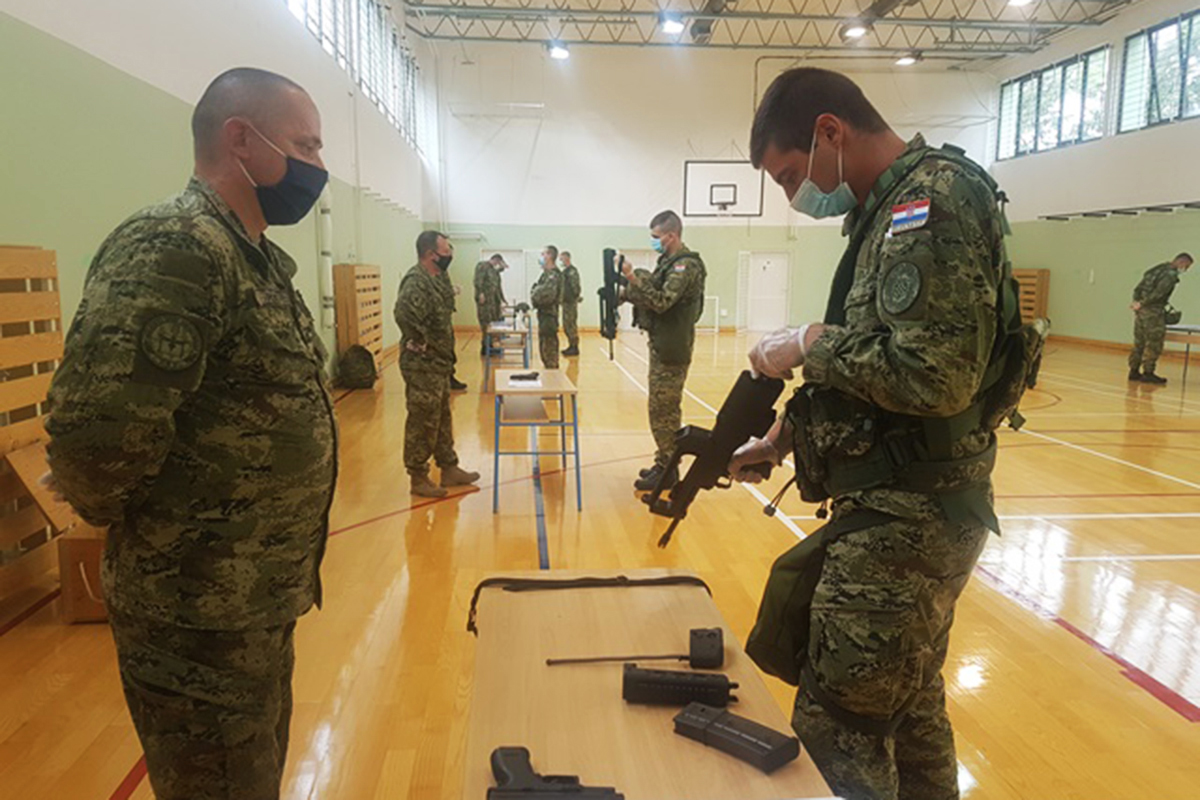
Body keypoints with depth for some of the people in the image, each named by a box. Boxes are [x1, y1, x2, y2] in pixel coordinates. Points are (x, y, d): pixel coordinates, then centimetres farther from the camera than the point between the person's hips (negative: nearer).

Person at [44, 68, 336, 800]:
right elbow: (93, 438, -31)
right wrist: (154, 537, -11)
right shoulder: (173, 248, -22)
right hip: (203, 618, -9)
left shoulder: (262, 259, 9)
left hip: (259, 603, 9)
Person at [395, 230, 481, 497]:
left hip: (440, 364, 9)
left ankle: (449, 469, 30)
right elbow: (404, 313, -37)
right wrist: (422, 343, -26)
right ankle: (418, 478, 12)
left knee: (442, 420, 18)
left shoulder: (438, 278, 10)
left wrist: (447, 354, 13)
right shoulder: (415, 281, -19)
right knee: (422, 423, 0)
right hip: (422, 366, -9)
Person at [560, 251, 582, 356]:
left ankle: (575, 348, -3)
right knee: (566, 326, 13)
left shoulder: (572, 271, -13)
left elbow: (575, 286, -19)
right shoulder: (565, 271, 17)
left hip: (571, 302, -10)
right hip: (566, 302, 10)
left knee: (572, 325, -7)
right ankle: (571, 346, 21)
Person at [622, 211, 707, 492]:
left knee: (663, 411, -5)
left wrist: (634, 277, -28)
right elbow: (649, 295, 19)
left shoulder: (685, 266, -15)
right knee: (665, 410, 15)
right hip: (661, 345, 10)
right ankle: (665, 465, 24)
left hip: (672, 349, -10)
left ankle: (667, 471, 3)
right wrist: (624, 293, 4)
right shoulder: (669, 262, 15)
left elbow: (662, 301, -26)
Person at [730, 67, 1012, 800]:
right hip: (905, 507, 10)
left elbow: (933, 376, -28)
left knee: (839, 718, 0)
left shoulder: (933, 198, -17)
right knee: (911, 703, 22)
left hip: (910, 514, -10)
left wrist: (810, 342, -15)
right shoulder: (899, 209, 14)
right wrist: (780, 439, 15)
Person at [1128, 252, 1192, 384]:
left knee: (1139, 342, 11)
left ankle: (1134, 371, 15)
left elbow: (1138, 289, 15)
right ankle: (1148, 372, -1)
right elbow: (1158, 292, -20)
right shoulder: (1171, 275, -11)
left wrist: (1138, 302, 8)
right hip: (1153, 311, -9)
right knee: (1154, 343, -3)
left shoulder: (1158, 269, 17)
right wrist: (1142, 303, -14)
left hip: (1141, 310, 9)